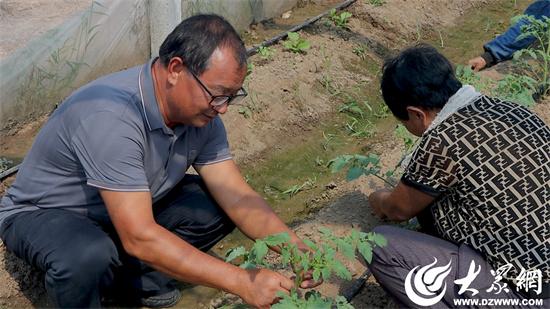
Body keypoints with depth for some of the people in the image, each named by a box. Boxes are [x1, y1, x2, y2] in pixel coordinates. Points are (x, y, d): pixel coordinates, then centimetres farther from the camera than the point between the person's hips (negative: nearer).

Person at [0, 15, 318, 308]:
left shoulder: (202, 112, -14)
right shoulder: (111, 116, -38)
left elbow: (238, 198, -11)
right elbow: (139, 238, -40)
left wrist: (296, 249, -27)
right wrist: (241, 282, -40)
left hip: (130, 208, 7)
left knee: (218, 206, -11)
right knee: (90, 258, -39)